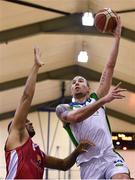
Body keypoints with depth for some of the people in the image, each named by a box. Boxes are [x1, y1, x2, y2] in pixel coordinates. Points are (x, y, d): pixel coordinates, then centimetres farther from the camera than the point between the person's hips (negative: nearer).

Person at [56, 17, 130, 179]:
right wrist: (104, 100, -17)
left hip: (110, 157, 1)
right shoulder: (63, 108, 15)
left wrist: (117, 37, 14)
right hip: (89, 164, -1)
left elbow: (109, 68, 18)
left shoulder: (96, 99, 23)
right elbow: (75, 117, -10)